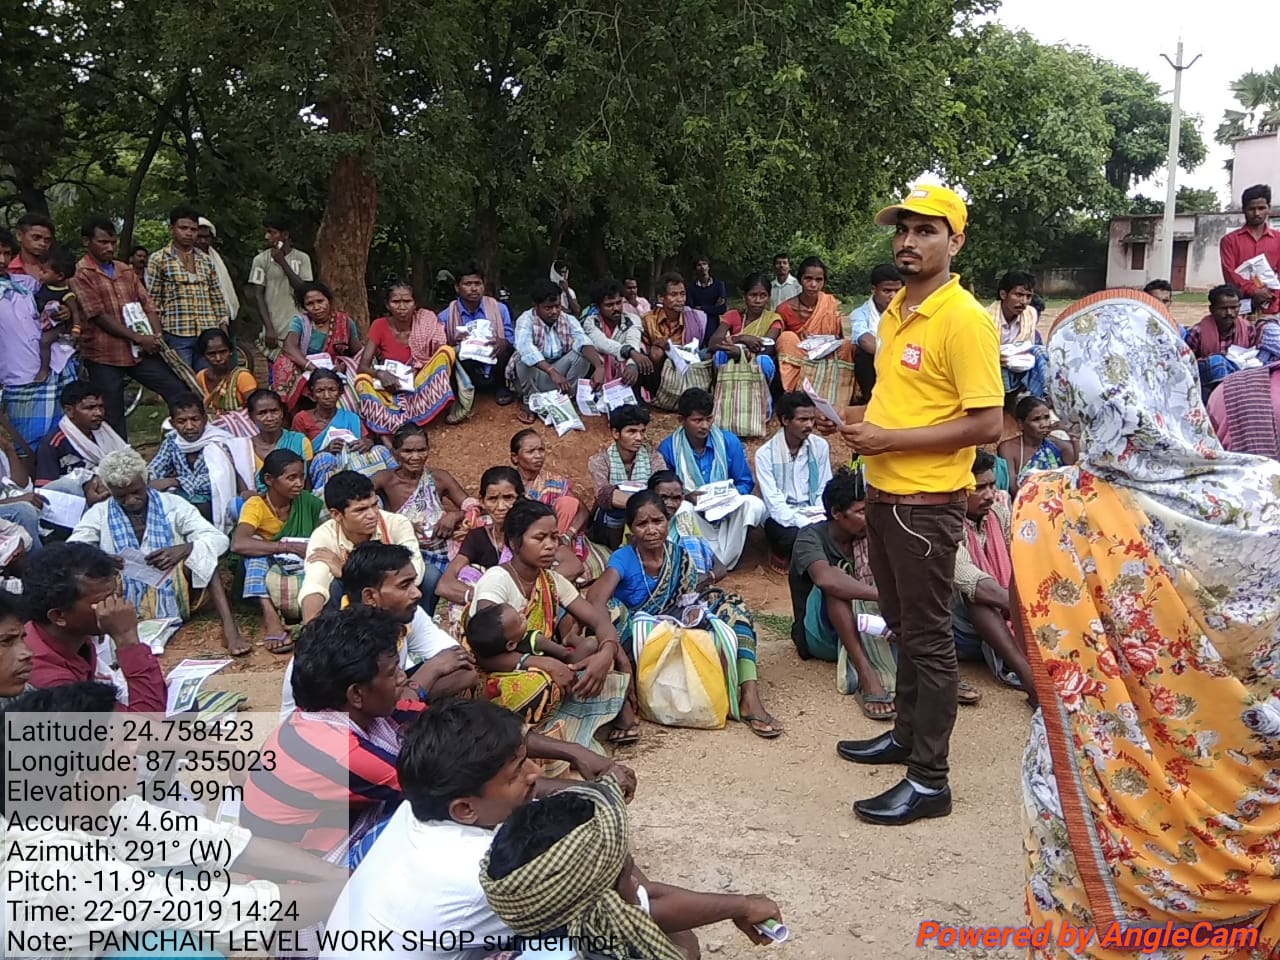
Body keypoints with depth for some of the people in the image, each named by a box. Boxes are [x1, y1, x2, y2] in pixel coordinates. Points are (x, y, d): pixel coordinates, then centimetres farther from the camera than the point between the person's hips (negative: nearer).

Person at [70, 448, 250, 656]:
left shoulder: (172, 505, 2)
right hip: (127, 614, 1)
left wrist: (184, 550, -28)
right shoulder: (99, 514, 5)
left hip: (173, 605, -1)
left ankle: (229, 629, -35)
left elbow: (219, 539, -8)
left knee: (199, 552, -24)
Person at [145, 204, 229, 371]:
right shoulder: (158, 260, 2)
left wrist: (223, 330, 9)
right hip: (177, 335, -4)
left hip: (208, 335, 4)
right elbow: (152, 301, 1)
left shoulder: (206, 260, 13)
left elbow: (217, 296, 15)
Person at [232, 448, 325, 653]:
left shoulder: (307, 502, -4)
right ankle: (270, 616, -43)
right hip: (268, 574, -2)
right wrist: (291, 547, -35)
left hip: (305, 573, 2)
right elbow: (238, 544, -32)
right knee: (256, 548, -30)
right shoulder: (256, 505, -14)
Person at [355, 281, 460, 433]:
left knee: (447, 351, -23)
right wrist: (380, 374, -34)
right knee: (363, 381, -31)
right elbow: (363, 366, -13)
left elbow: (442, 357, -5)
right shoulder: (380, 326, -8)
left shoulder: (426, 323, -7)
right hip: (391, 387, -1)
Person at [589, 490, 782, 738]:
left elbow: (720, 570, 12)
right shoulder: (623, 559, -14)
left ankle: (750, 698, -25)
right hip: (638, 643, -4)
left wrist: (709, 579, -11)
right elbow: (596, 599, -30)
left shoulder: (687, 552, -2)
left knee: (731, 603, -13)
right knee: (611, 612, -33)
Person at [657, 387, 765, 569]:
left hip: (725, 514, 2)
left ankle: (724, 561, -20)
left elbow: (745, 483, 3)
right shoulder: (667, 449, -7)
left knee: (754, 505, -27)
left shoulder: (730, 442, -2)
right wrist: (686, 497, -26)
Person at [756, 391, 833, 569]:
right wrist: (804, 524, -28)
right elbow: (774, 502, -17)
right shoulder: (765, 453, -12)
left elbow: (825, 491, 1)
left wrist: (821, 520, -17)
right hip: (781, 517, -3)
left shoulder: (821, 446, -2)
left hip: (812, 513, 3)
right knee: (797, 537, -35)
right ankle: (782, 552, 1)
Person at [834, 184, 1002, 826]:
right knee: (901, 625, 20)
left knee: (927, 636, 0)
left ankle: (929, 779, 11)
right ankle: (907, 732, 37)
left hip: (926, 502, -8)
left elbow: (986, 424, -21)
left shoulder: (964, 320, -17)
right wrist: (866, 427, 3)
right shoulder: (897, 309, 10)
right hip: (884, 494, 9)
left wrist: (892, 440, -20)